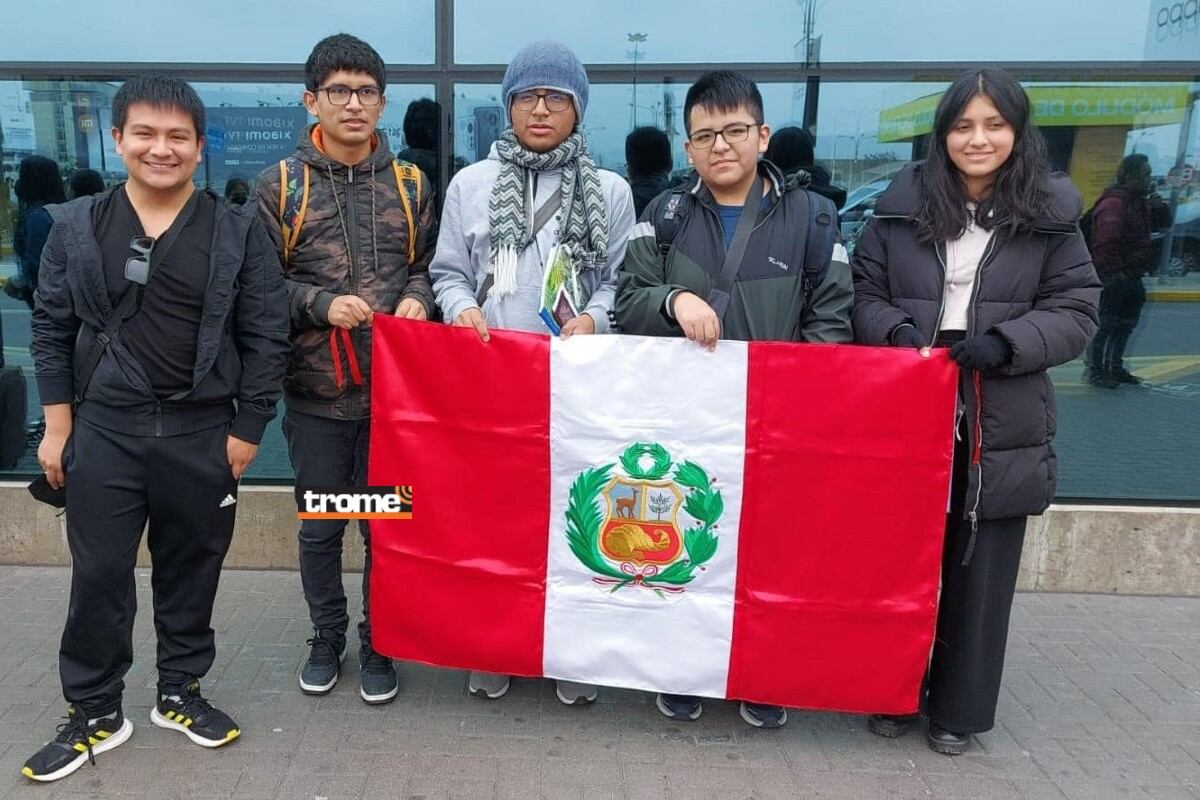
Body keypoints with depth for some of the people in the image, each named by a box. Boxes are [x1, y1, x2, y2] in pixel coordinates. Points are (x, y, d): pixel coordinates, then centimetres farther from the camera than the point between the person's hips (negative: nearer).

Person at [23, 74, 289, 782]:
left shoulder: (238, 232, -3)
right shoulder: (77, 226, 3)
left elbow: (266, 336, -3)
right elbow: (53, 327, 7)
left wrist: (247, 430, -5)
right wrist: (58, 426, 3)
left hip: (201, 433, -1)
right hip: (104, 430, 1)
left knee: (191, 572, 12)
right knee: (98, 576, 7)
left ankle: (180, 694, 31)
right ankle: (95, 713, 25)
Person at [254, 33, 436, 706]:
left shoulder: (411, 184, 7)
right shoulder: (280, 186, 1)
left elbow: (429, 265, 11)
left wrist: (418, 297, -10)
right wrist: (322, 304, -16)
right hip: (315, 389, 0)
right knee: (321, 527, 13)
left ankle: (379, 644, 28)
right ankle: (328, 637, 33)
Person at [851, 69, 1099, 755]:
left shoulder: (1051, 216, 2)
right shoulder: (903, 206, 4)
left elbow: (1077, 313, 1)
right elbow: (864, 294, 6)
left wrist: (1005, 342, -17)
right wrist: (896, 331, -15)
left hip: (1001, 427, 0)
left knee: (980, 571, 9)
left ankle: (959, 709, 28)